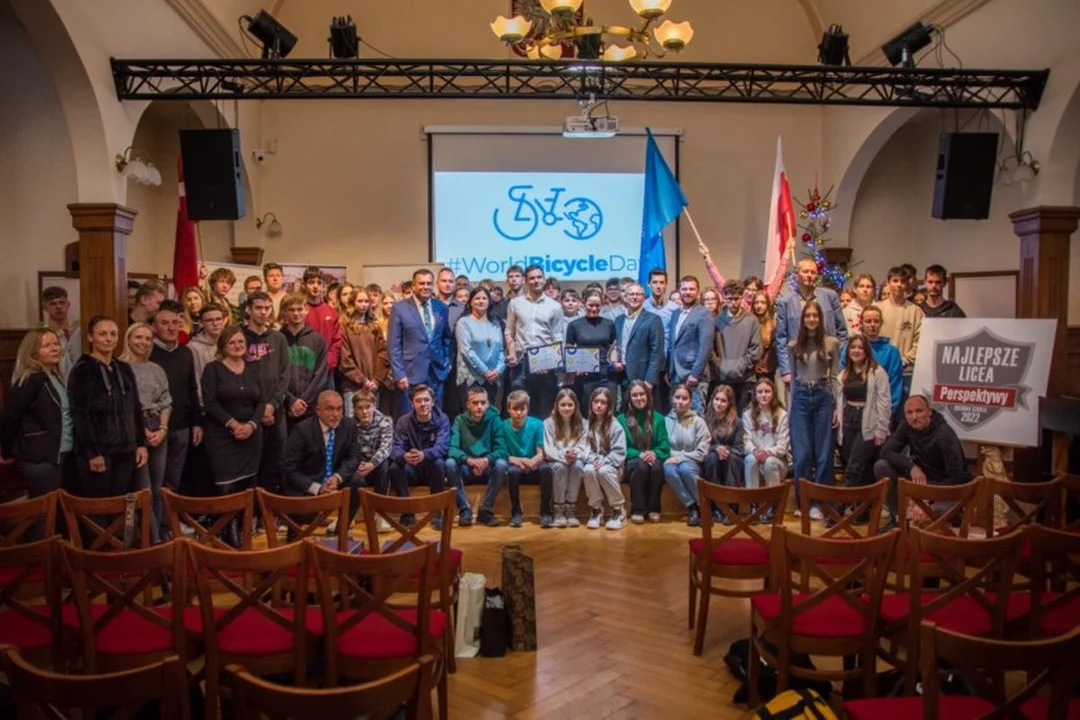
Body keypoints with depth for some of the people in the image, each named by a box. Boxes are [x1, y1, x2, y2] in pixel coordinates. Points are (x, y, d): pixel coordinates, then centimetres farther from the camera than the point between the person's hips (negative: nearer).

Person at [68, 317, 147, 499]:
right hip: (98, 451, -6)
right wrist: (92, 453, -17)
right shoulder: (82, 371, -6)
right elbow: (80, 415, -12)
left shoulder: (124, 369, 13)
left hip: (125, 450, 6)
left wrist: (141, 443, 9)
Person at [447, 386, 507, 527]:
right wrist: (469, 460, -37)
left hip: (488, 468, 0)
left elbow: (501, 450, -13)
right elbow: (452, 449, -17)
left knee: (501, 464, -31)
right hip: (466, 468, 0)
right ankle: (464, 509, -15)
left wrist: (486, 460, -34)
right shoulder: (460, 420, -6)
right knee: (450, 463, -29)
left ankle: (486, 510, -15)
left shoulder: (494, 419, -7)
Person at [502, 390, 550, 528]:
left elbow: (541, 453, -6)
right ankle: (516, 512, -15)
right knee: (512, 471, -35)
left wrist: (532, 462, -28)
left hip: (533, 467, 1)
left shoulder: (536, 424, -3)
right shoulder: (503, 426, -3)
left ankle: (545, 512, -19)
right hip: (514, 465, 0)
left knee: (546, 468, -32)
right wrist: (515, 460, -25)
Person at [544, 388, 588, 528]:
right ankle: (558, 510, -26)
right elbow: (549, 450, -11)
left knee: (577, 465, -34)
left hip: (575, 460, 1)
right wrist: (564, 455, -30)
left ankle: (570, 509, -26)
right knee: (560, 467, -36)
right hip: (556, 461, -1)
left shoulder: (582, 424, 3)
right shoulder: (549, 423, -3)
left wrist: (575, 454, -29)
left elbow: (584, 448, -6)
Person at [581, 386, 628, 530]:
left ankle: (619, 510, -19)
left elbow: (619, 452, -7)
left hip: (611, 465, -2)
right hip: (592, 463, 2)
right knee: (589, 470, -34)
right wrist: (593, 460, -18)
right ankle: (596, 510, -17)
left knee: (604, 471, -36)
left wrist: (603, 461, -20)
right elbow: (584, 449, 0)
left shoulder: (615, 425, -2)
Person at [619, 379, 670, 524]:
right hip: (631, 463, -1)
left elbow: (664, 445, 3)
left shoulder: (658, 418, 11)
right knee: (641, 465, -37)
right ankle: (637, 509, -27)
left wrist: (655, 453, -19)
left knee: (657, 466, -35)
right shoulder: (622, 419, 5)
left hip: (653, 458, 1)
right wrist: (639, 455, -19)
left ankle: (654, 508, -20)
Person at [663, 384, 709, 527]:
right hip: (672, 461, 2)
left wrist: (680, 458, -14)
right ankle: (692, 508, -25)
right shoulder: (666, 421, 5)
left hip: (691, 463, -1)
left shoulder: (698, 421, -1)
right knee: (668, 471, -35)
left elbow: (702, 452, -5)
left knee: (685, 469, -37)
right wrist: (670, 457, -16)